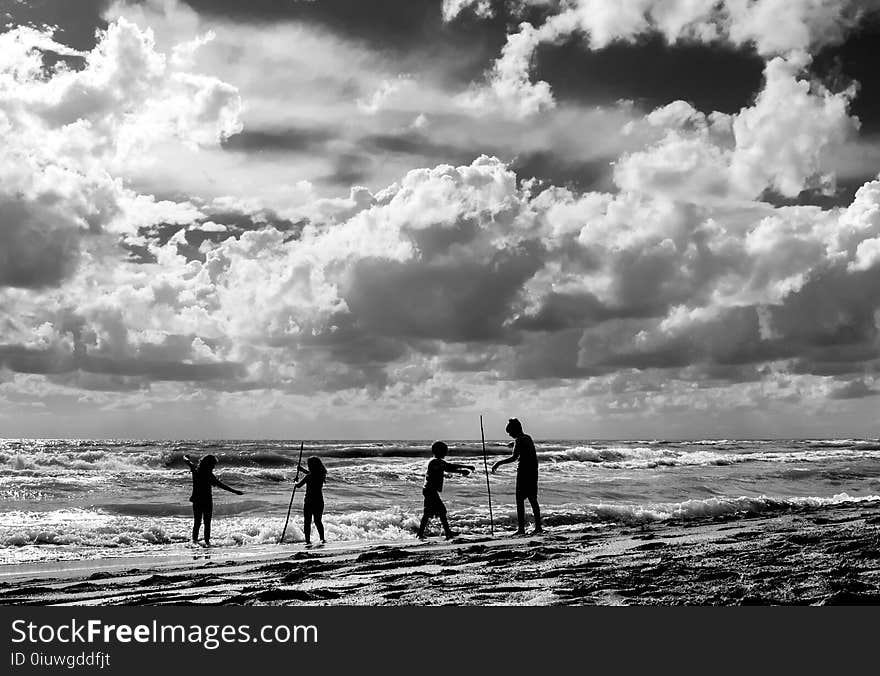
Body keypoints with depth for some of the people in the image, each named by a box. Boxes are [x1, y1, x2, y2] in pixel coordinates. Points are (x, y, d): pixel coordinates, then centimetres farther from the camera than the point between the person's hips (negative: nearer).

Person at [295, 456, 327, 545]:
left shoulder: (309, 476, -17)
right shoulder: (322, 475, 0)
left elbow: (298, 485, -7)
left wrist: (296, 483, 15)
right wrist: (302, 469, 29)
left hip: (309, 501, -5)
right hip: (319, 501, 5)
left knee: (307, 522, 6)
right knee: (318, 521, 16)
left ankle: (308, 540, 4)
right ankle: (322, 539, 12)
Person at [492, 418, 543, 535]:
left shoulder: (519, 440, -13)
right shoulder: (528, 438, 14)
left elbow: (514, 457, -24)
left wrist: (499, 463, -21)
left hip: (523, 473, -9)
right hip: (533, 473, 9)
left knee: (520, 500, -5)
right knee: (533, 500, 13)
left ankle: (521, 528, -8)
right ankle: (538, 527, 15)